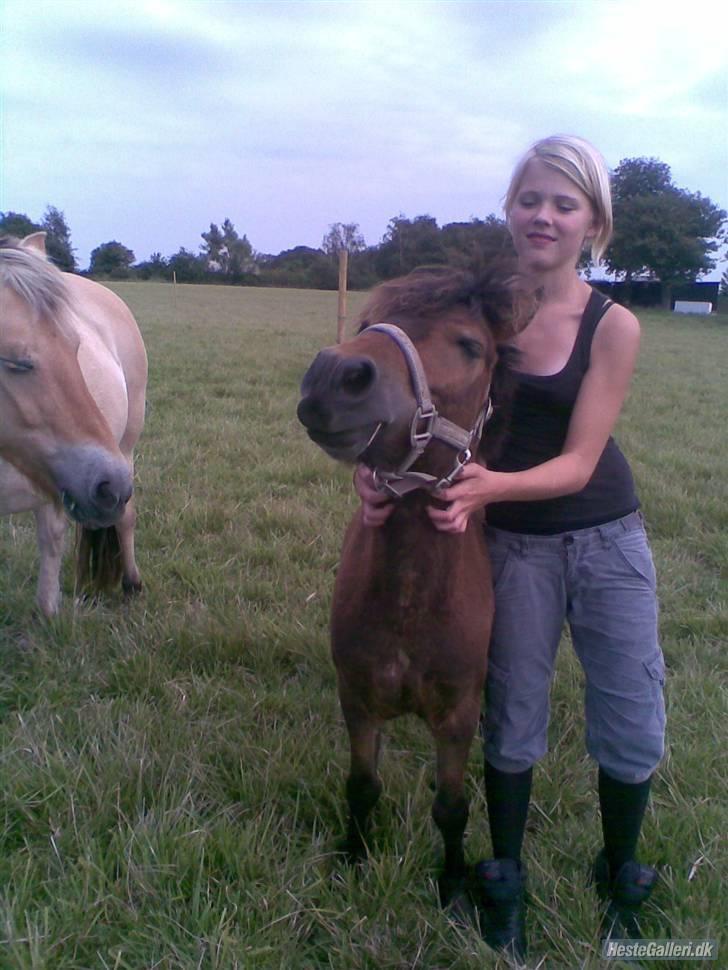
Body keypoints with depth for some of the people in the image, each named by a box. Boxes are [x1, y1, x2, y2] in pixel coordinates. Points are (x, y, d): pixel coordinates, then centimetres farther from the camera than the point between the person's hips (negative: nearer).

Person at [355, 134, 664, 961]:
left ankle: (620, 878, 36)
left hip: (607, 539, 1)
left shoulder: (614, 326, -10)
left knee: (633, 727, 9)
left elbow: (578, 462, -17)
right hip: (513, 545, 0)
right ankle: (504, 881, 32)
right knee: (512, 720, 10)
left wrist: (490, 484, -35)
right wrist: (375, 468, -31)